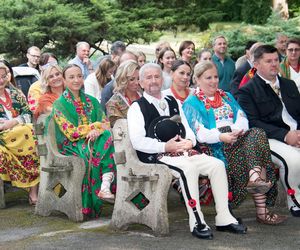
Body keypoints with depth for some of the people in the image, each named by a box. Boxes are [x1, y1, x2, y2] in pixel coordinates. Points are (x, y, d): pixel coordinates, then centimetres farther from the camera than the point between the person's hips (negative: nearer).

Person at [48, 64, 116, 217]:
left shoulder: (91, 101, 18)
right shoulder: (59, 104, 3)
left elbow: (106, 124, 8)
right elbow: (70, 132, -7)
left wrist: (96, 131, -15)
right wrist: (96, 125, -9)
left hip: (94, 140, 4)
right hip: (72, 146, -4)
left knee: (109, 137, -30)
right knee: (90, 154, -36)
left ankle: (106, 186, -40)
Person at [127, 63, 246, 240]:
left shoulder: (173, 102, 22)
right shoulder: (137, 108, 2)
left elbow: (187, 129, 20)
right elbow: (138, 142, -9)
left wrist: (189, 141, -5)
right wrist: (165, 147, -18)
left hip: (182, 151, 6)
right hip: (156, 156, -6)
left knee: (217, 164, -14)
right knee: (188, 168, -35)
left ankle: (224, 219, -11)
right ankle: (197, 222, -29)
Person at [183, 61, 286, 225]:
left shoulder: (226, 97, 27)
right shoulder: (192, 103, 9)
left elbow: (242, 117, 11)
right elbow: (199, 133, -6)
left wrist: (237, 129, -14)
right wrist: (221, 136, -24)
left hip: (236, 138, 5)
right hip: (215, 148, -5)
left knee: (257, 134, -28)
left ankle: (255, 177, -44)